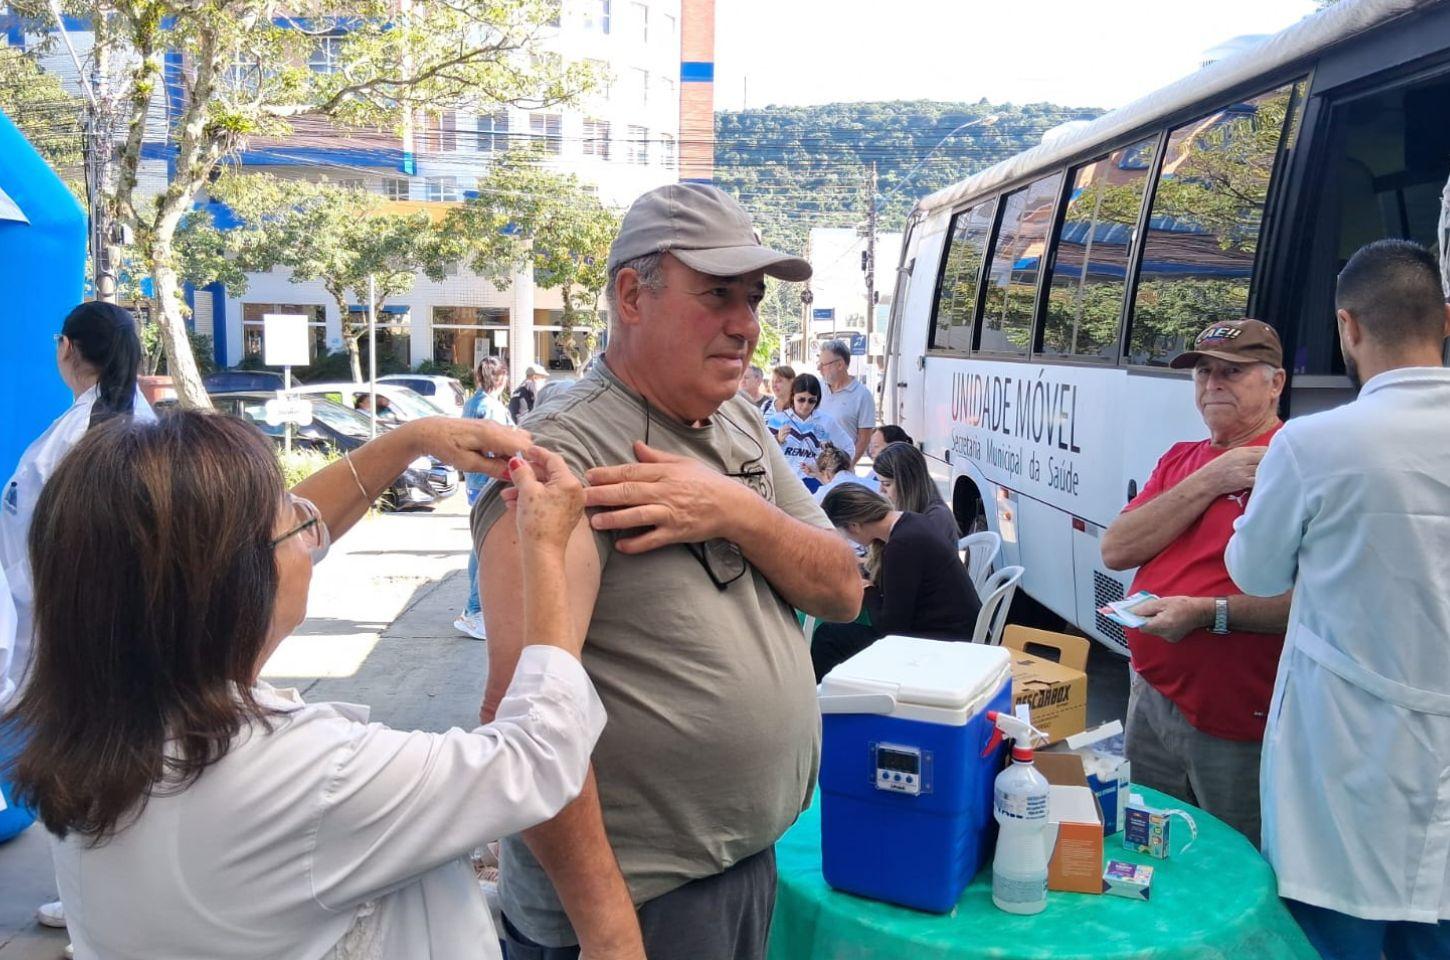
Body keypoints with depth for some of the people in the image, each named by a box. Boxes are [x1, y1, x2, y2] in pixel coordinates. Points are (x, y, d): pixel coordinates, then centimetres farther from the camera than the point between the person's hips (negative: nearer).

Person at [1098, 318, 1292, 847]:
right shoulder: (1180, 460, 12)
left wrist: (1209, 613, -27)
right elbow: (1115, 551, -2)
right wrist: (1207, 483, -8)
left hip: (1238, 726, -7)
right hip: (1150, 698, 7)